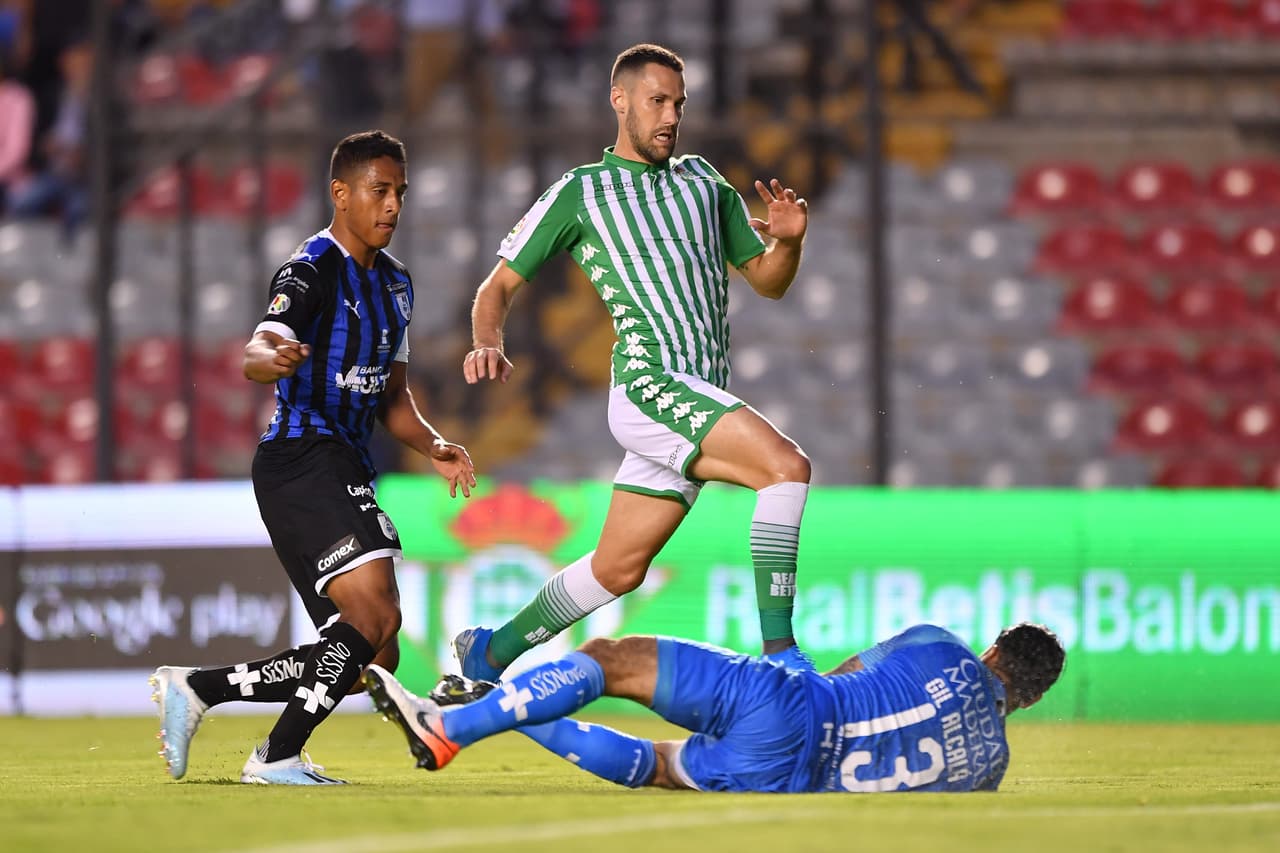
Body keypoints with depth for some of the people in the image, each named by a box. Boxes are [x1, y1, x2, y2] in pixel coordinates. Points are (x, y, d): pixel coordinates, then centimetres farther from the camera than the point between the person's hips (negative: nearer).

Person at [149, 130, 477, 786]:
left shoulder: (394, 283, 17)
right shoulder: (312, 271, -11)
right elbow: (257, 352, -28)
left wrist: (432, 447, 8)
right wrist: (271, 357, -52)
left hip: (346, 470, 9)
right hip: (302, 458, -9)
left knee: (367, 660, 7)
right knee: (376, 615, -22)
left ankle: (195, 687, 13)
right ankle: (278, 757, -14)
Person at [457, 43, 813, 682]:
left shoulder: (701, 180, 21)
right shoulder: (578, 193, 6)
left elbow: (768, 282, 23)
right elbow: (499, 287, 9)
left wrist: (789, 241, 0)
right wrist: (487, 343, -12)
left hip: (704, 399, 6)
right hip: (648, 386, -6)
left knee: (618, 570, 10)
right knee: (787, 465, -25)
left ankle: (489, 653, 29)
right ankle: (778, 651, -27)